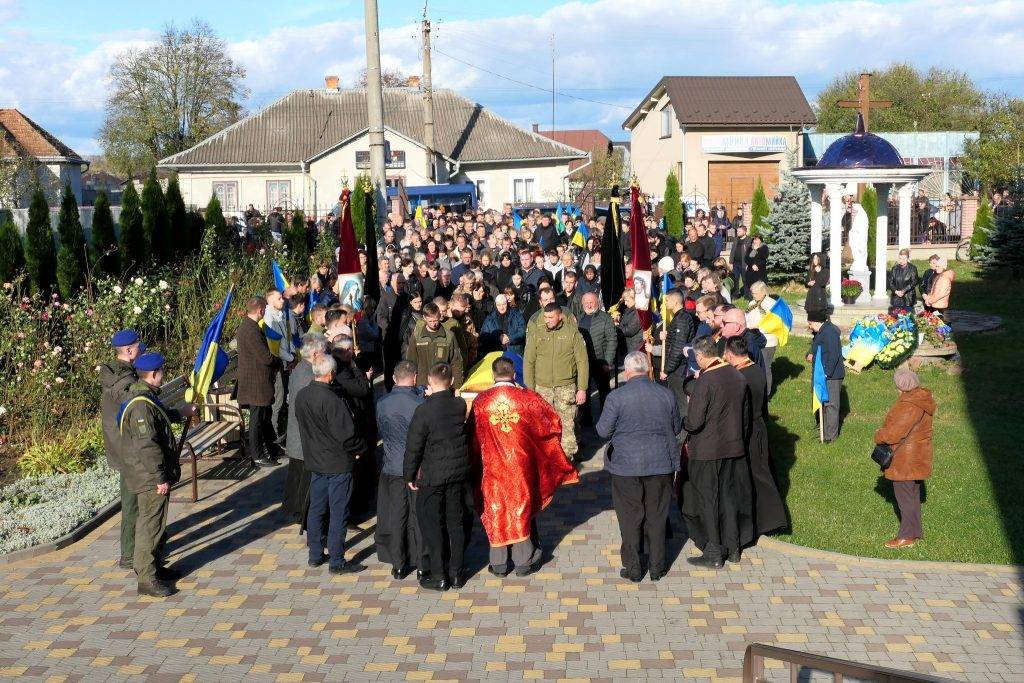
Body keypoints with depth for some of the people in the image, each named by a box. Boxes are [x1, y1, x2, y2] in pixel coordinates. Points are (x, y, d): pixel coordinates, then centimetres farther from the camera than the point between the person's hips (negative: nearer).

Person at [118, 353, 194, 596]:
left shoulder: (147, 397, 9)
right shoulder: (141, 406, -25)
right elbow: (147, 446, -27)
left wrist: (180, 414, 43)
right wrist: (160, 477, -23)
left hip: (153, 476, 11)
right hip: (150, 478, -11)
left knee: (155, 522, 21)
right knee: (150, 525, -4)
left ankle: (154, 567, 34)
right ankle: (146, 579, 3)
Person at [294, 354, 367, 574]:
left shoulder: (301, 396, -1)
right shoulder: (331, 400, -25)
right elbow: (346, 434, -22)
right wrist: (360, 449, -4)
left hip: (314, 461, 8)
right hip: (338, 464, -7)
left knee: (316, 508, 17)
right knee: (338, 512, 2)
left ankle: (315, 555, 27)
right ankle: (336, 562, 9)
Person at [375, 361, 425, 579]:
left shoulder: (382, 403, -7)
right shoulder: (420, 403, -18)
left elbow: (381, 432, 5)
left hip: (391, 469, 2)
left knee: (395, 517, 13)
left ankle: (398, 566, 20)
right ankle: (423, 564, 19)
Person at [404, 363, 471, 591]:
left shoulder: (424, 410, -18)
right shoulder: (460, 405, -5)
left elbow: (413, 447, -13)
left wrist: (409, 475, -1)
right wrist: (434, 398, 12)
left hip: (432, 476, -4)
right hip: (458, 471, 5)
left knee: (432, 525, 8)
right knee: (456, 522, 14)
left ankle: (438, 576, 13)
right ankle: (456, 573, 22)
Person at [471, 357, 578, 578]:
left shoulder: (480, 401, -9)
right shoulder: (528, 398, -11)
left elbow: (473, 437, 0)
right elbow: (552, 423, -2)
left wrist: (476, 464, 15)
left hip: (492, 466, 1)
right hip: (521, 466, 0)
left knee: (496, 511, 12)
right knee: (522, 509, 13)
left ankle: (498, 563, 20)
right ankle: (524, 561, 21)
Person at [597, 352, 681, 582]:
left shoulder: (616, 397, -13)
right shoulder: (666, 395, -3)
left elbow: (603, 430, -8)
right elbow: (677, 428, 8)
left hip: (627, 466, -2)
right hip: (661, 464, 2)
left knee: (630, 518, 9)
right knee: (657, 516, 13)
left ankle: (633, 568, 16)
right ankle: (657, 567, 21)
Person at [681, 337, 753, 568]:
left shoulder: (704, 381, -21)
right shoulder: (737, 376, 1)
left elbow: (694, 422, -21)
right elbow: (744, 413, 11)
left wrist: (681, 423, -2)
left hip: (707, 451, -7)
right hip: (734, 447, 7)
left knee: (707, 501, 6)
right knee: (730, 497, 18)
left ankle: (714, 553, 13)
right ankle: (733, 547, 27)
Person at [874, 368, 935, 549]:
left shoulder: (909, 407, -27)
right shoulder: (921, 398, 5)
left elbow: (894, 433, -27)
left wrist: (879, 435, -8)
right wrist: (885, 432, 4)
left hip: (906, 459, -10)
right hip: (916, 457, 10)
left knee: (904, 495, 1)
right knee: (913, 493, 20)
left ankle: (907, 536, 10)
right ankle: (915, 530, 31)